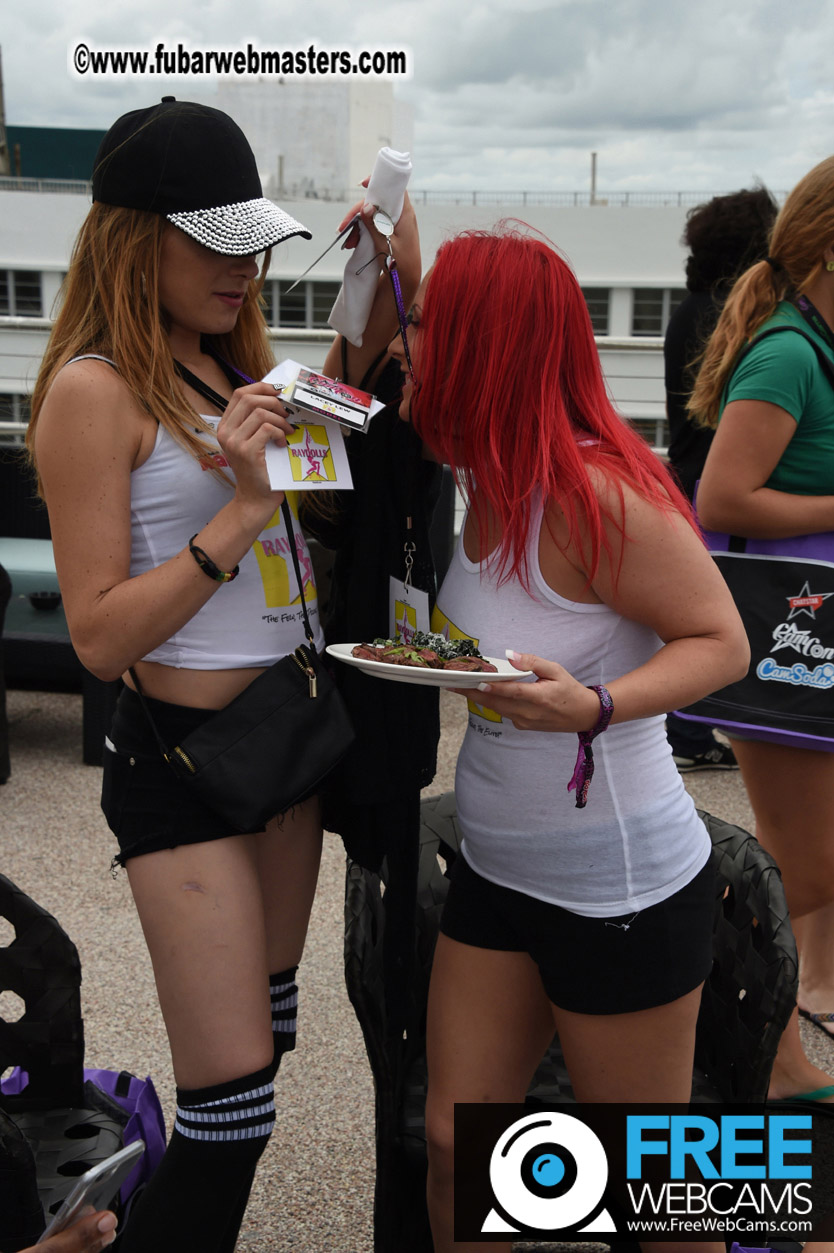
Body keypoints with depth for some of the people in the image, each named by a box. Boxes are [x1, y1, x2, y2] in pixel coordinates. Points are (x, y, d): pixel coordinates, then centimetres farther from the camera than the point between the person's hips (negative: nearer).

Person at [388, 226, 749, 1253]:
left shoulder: (598, 492, -22)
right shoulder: (478, 478, 2)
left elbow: (721, 642, -18)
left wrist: (594, 705, -34)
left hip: (622, 887, -7)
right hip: (495, 870, 7)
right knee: (453, 1146, 13)